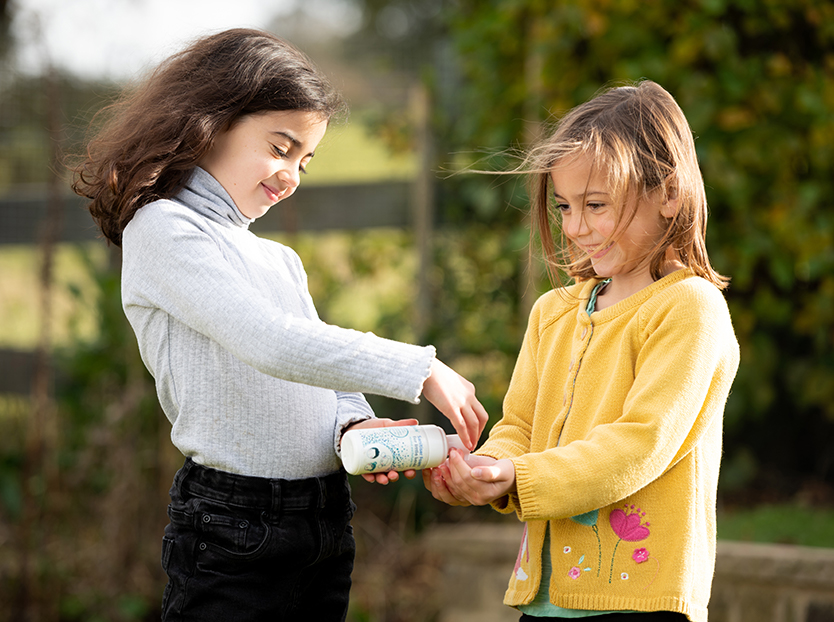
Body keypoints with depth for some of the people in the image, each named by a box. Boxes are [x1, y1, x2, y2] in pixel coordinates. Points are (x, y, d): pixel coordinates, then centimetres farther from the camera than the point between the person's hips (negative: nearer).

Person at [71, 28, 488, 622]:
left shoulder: (282, 262, 20)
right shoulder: (163, 231, -7)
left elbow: (329, 373, 15)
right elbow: (271, 343, -19)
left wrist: (354, 426, -10)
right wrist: (421, 370, -19)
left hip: (328, 527, 7)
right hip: (233, 533, -7)